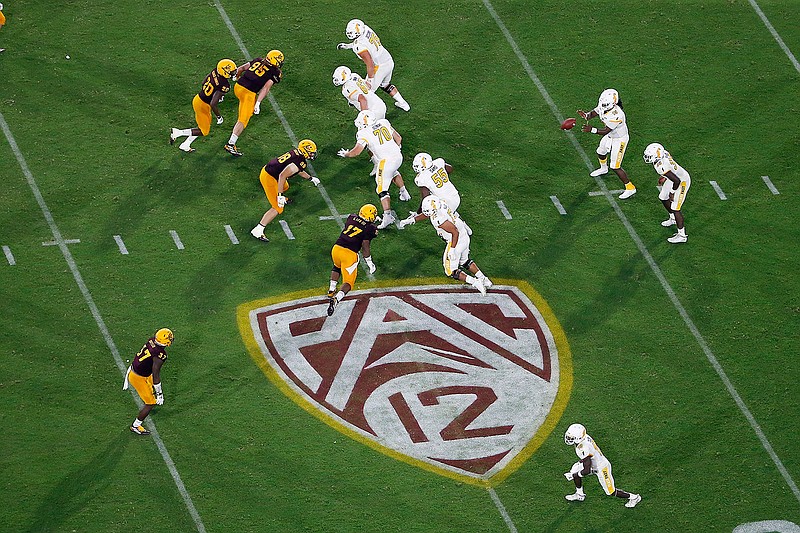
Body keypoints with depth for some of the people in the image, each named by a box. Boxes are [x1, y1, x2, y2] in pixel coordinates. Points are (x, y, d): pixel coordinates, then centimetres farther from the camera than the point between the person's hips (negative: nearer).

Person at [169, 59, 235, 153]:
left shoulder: (214, 72, -8)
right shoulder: (223, 86, -31)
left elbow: (204, 82, 13)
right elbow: (213, 104, -34)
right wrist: (219, 116, -16)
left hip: (198, 98, 8)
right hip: (203, 106, -8)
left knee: (203, 128, 24)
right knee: (204, 132, 10)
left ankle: (185, 145, 28)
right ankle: (177, 133, 6)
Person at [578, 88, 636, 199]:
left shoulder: (616, 115, -40)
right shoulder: (604, 106, -17)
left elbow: (605, 131, -34)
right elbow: (594, 113, -6)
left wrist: (592, 130, -43)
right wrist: (586, 115, -28)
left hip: (620, 139, -9)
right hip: (610, 136, 9)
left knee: (615, 167, -4)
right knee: (601, 152, 32)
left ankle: (630, 188, 11)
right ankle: (604, 168, 66)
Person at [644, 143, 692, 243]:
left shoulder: (661, 166, -38)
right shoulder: (663, 153, -13)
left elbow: (676, 181, -35)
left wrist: (672, 193, -19)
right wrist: (664, 177, 17)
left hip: (682, 182, -10)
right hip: (677, 176, 10)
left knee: (675, 208, -3)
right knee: (663, 198, 25)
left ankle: (681, 235, 8)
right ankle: (673, 219, 49)